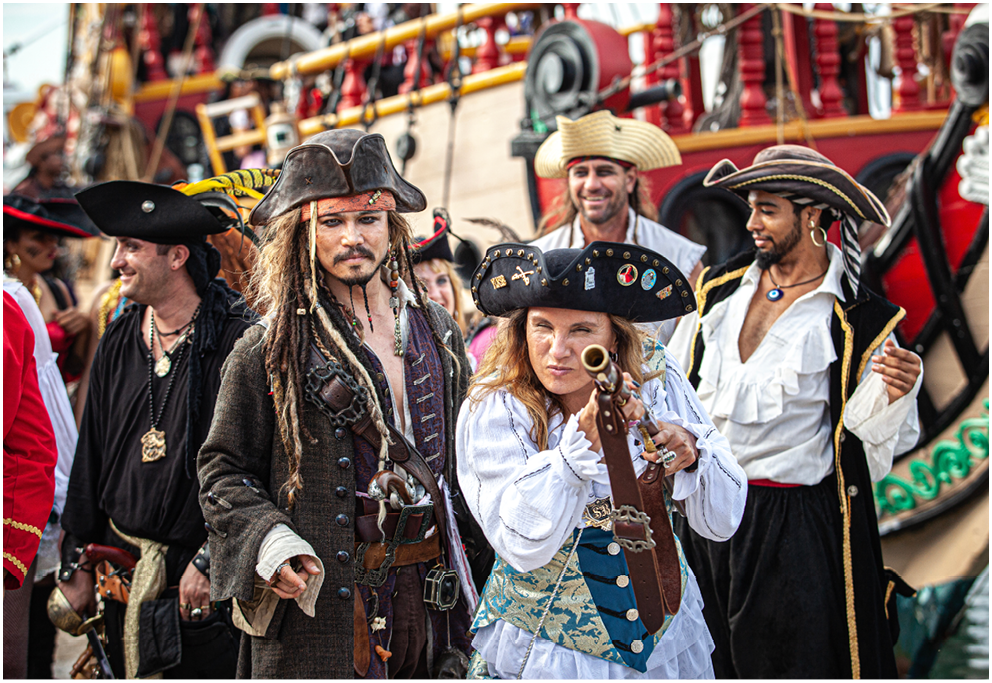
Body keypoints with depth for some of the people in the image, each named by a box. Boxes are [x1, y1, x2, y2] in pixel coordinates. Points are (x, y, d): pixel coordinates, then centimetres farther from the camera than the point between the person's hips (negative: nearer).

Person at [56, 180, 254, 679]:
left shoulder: (236, 340, -11)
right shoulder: (119, 343, 9)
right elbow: (91, 454, 14)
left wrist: (211, 560, -14)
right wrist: (77, 560, 12)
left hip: (205, 571, -6)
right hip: (123, 571, 6)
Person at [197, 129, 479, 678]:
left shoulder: (436, 331, 9)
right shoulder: (270, 349, -5)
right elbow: (223, 470, 0)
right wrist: (267, 541, -17)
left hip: (429, 593, 4)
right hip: (319, 604, -4)